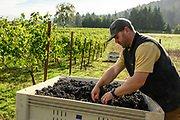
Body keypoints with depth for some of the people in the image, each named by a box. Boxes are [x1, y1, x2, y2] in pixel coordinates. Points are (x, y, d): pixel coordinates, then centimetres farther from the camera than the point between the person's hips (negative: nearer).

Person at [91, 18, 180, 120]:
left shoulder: (146, 46, -27)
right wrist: (98, 86, -9)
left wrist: (113, 93, -23)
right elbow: (114, 70, 4)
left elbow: (138, 81, -32)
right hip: (153, 99, 8)